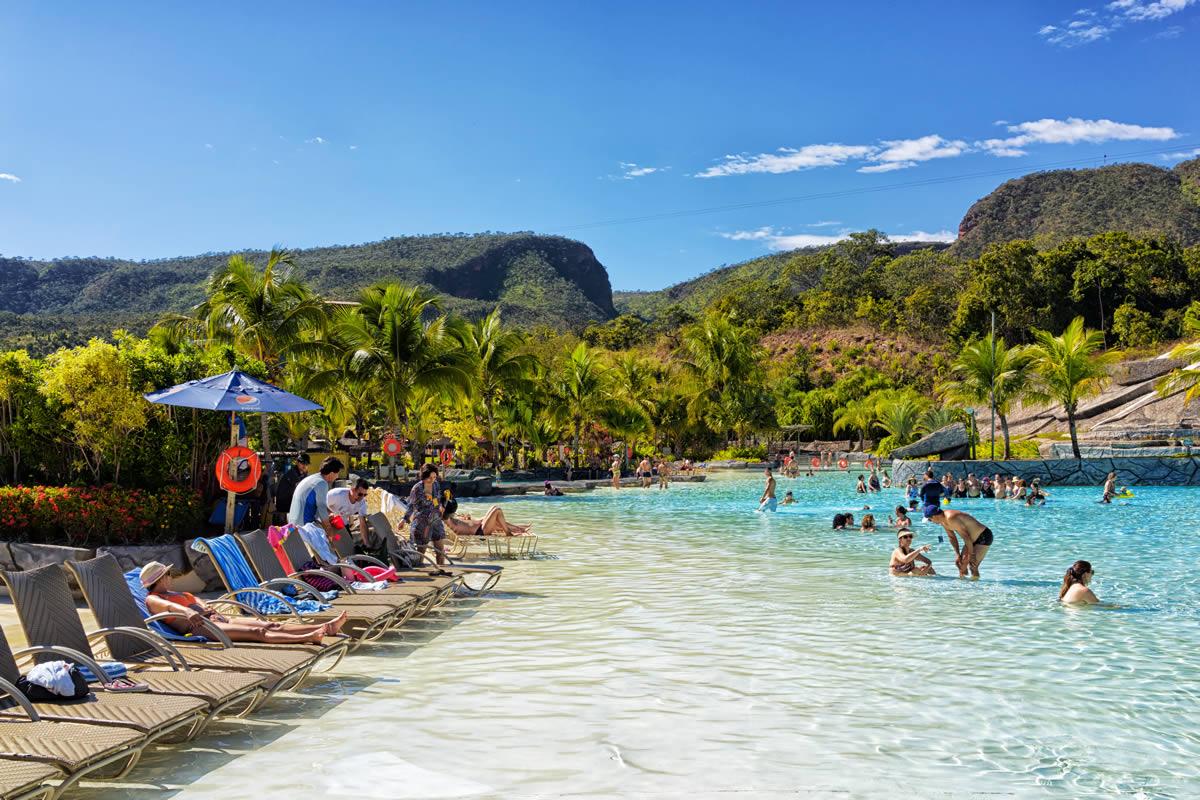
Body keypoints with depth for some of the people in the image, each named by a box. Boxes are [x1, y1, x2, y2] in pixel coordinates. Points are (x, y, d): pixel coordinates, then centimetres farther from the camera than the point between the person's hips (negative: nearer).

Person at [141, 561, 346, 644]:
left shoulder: (179, 593, 31)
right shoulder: (152, 599, 4)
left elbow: (198, 602, 19)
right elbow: (168, 606, -18)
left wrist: (206, 608, -7)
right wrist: (187, 612, -40)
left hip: (216, 618, 8)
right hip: (200, 627, -8)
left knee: (269, 625, -7)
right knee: (256, 632, -28)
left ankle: (326, 627, -18)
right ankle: (307, 638, -46)